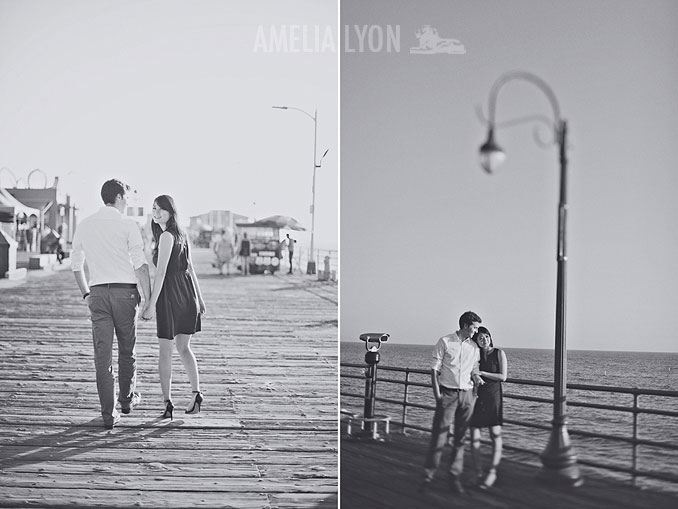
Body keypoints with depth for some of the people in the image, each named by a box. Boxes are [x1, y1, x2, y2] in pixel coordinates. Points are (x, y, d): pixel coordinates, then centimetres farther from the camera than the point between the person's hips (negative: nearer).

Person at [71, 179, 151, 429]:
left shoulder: (84, 225, 9)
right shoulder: (128, 225, -5)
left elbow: (76, 265, 14)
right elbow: (140, 265, -11)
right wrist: (148, 298, -6)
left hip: (98, 292, 3)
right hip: (125, 290, -3)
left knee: (102, 353, 2)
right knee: (127, 349, 16)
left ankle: (109, 413, 1)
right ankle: (127, 398, 32)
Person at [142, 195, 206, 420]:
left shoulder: (166, 236, -12)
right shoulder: (181, 235, 14)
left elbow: (160, 272, -17)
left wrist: (151, 305, -19)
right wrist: (199, 297, 24)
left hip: (170, 295, -8)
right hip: (187, 294, 8)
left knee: (165, 351, 2)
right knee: (183, 348, 17)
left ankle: (168, 404, 2)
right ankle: (196, 393, 3)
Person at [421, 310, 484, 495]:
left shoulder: (474, 347, 12)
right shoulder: (445, 342, -1)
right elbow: (435, 369, -2)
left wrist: (476, 376, -5)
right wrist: (437, 394, -9)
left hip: (467, 394, 4)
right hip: (448, 393, -4)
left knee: (460, 438, 5)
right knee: (439, 436, -6)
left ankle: (455, 477, 11)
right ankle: (428, 476, 0)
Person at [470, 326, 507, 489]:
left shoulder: (499, 353, 0)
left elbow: (503, 377, -6)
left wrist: (482, 373, -11)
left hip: (493, 397, -2)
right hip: (475, 396, 2)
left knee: (496, 436, -7)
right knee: (474, 437, -3)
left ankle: (492, 472, 2)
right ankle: (478, 472, 9)